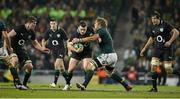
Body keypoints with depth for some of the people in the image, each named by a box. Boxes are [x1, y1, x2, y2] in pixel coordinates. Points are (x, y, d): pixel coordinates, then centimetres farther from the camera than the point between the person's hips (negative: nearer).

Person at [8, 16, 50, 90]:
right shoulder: (19, 28, -20)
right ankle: (17, 82, -37)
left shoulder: (31, 33, 2)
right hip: (12, 48, -7)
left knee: (29, 67, -3)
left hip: (21, 50, 7)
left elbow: (35, 43, 17)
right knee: (15, 61, -36)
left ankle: (24, 84, 15)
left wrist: (42, 49, 2)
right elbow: (8, 36, -21)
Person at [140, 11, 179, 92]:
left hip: (167, 49, -6)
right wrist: (144, 48, 22)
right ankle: (154, 87, -4)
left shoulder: (165, 25, -10)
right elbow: (151, 39, 25)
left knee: (168, 69, -10)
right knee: (153, 66, -9)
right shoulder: (153, 28, 10)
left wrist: (170, 41, -20)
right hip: (157, 49, 6)